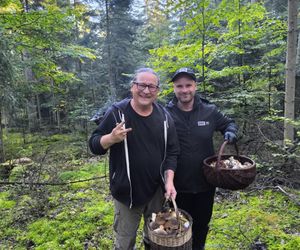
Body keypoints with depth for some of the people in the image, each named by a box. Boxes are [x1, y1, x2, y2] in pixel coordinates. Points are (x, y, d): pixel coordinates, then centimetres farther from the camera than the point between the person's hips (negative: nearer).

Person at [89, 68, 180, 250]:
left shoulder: (164, 116, -2)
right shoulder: (117, 112, -11)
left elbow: (172, 152, 2)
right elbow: (94, 145, -8)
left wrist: (169, 181, -8)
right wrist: (111, 138, -28)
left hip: (157, 191, 3)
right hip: (127, 191, -3)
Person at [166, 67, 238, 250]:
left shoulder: (209, 111, -6)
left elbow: (229, 123, 12)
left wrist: (231, 132, -11)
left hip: (206, 182, 2)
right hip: (178, 184, -2)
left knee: (202, 223, 23)